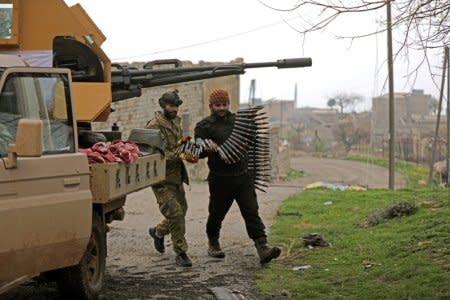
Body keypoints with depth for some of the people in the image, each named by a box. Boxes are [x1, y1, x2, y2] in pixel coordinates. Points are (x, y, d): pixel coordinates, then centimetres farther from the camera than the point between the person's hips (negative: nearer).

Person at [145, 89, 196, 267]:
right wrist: (177, 155, -29)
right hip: (162, 179, -9)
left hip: (177, 176, 9)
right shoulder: (153, 127, -14)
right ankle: (180, 253, -3)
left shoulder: (175, 122, 13)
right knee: (175, 213, -12)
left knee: (181, 211, 16)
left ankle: (158, 232, 41)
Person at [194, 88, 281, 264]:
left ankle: (262, 248, -16)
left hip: (243, 176, 3)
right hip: (220, 179, -3)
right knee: (217, 213, 10)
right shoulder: (204, 126, -1)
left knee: (251, 212, -7)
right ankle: (213, 243, 35)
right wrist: (209, 149, -27)